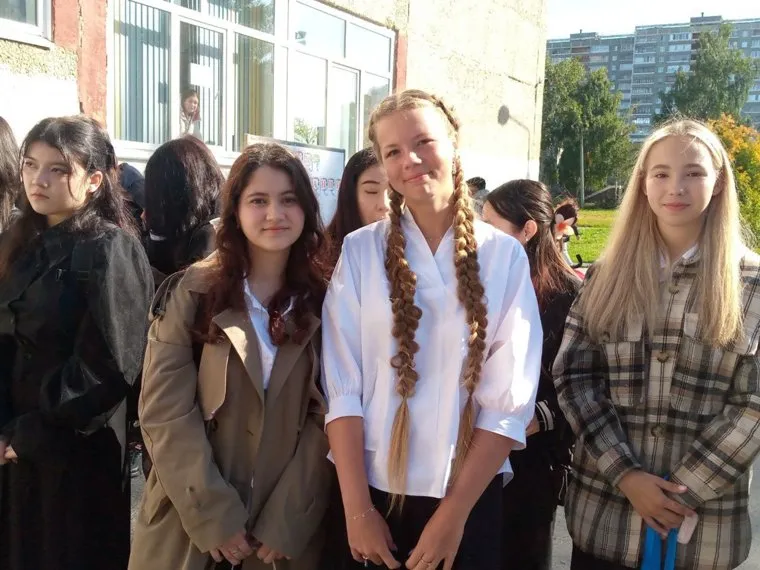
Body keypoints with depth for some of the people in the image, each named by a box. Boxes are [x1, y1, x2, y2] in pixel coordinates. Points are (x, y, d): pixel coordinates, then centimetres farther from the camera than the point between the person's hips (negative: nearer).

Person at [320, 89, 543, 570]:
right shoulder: (359, 251, -5)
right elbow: (342, 390, -7)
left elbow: (510, 400, -8)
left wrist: (454, 513, -10)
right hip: (372, 491, 0)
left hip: (471, 497, 0)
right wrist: (358, 508, -10)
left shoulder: (505, 256, -5)